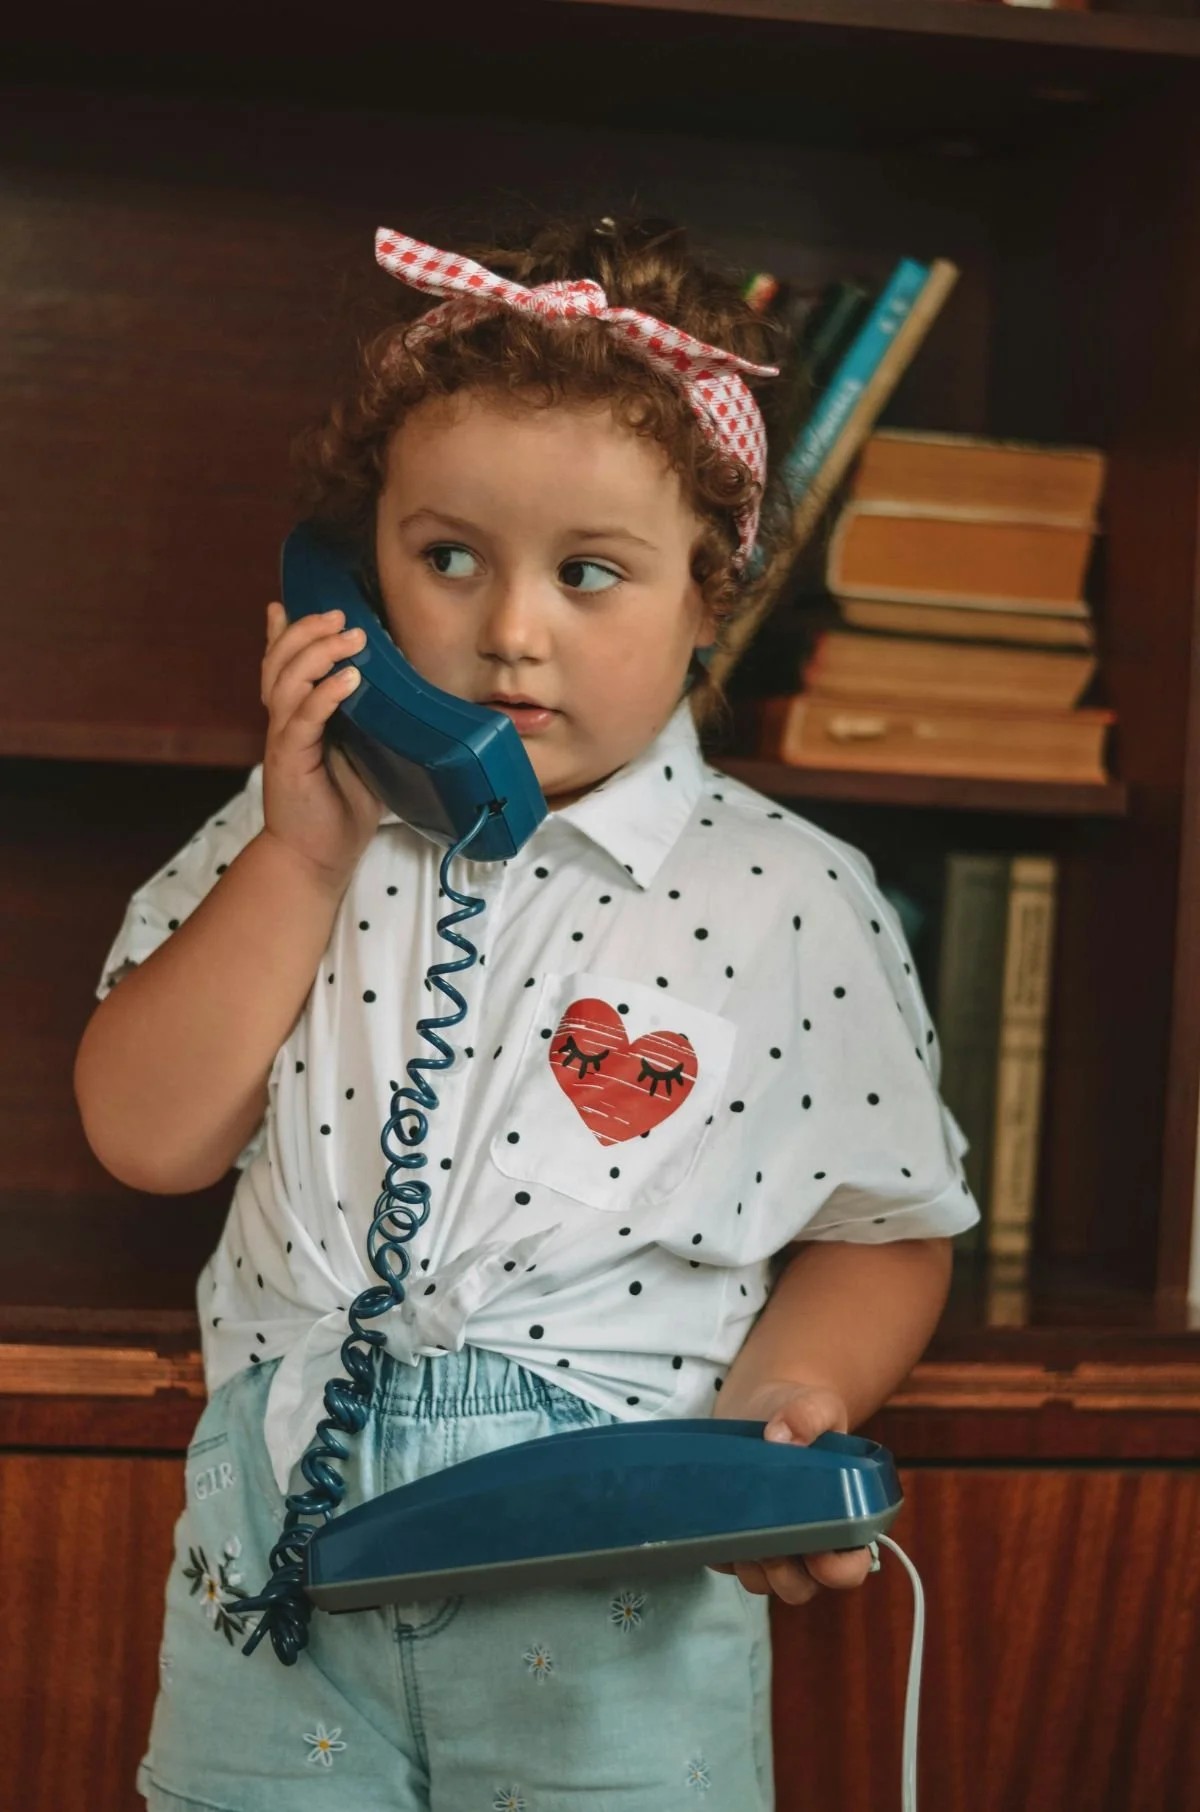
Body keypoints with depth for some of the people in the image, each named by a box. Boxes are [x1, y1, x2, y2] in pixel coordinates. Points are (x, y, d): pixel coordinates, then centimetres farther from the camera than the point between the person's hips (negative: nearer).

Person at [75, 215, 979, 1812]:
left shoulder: (793, 902, -5)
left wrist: (784, 1397, -17)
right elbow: (149, 1139, -4)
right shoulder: (291, 842, 3)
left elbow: (882, 1233, 2)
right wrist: (304, 856, -12)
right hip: (280, 1557, 2)